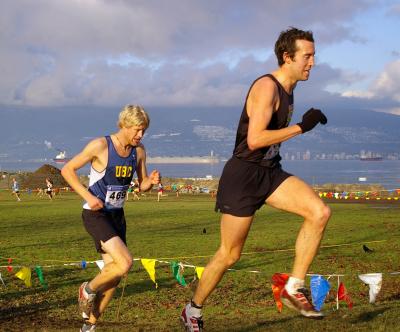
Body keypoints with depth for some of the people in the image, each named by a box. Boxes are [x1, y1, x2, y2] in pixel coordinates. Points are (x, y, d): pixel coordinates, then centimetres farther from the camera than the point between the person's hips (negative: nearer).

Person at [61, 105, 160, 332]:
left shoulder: (139, 151, 2)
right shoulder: (100, 146, -15)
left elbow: (142, 185, 12)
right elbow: (67, 170, -9)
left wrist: (152, 181, -12)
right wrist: (88, 196, -19)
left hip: (117, 215, 7)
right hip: (95, 214, -7)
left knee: (114, 275, 7)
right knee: (125, 262, -23)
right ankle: (88, 290, 5)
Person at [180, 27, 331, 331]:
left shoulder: (287, 89, 11)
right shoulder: (267, 87, -18)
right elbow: (254, 140, -28)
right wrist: (301, 127, -25)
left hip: (270, 172, 8)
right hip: (243, 175, -8)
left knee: (320, 212, -15)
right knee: (230, 254, 1)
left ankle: (294, 288, -7)